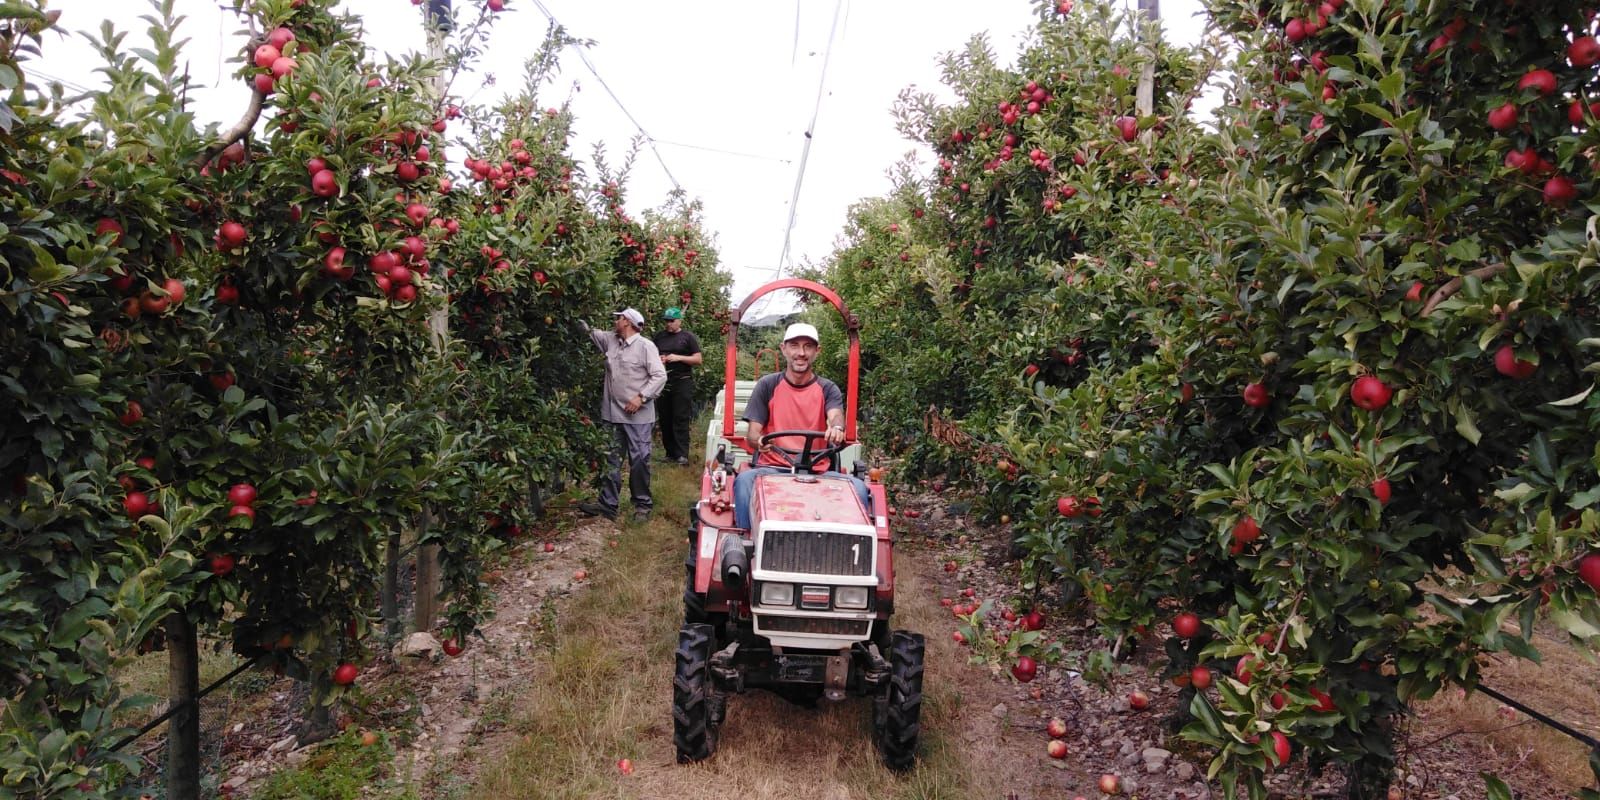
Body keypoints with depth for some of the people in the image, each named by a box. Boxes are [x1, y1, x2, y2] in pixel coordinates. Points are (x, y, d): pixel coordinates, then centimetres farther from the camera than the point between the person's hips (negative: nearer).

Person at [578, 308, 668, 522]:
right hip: (613, 414, 7)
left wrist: (641, 397, -19)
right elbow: (590, 332, 25)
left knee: (639, 461, 1)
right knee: (611, 460, 10)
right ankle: (607, 504, 17)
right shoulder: (610, 340, 11)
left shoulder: (645, 346, -8)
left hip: (638, 416, -6)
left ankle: (642, 505, 13)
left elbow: (660, 376, -13)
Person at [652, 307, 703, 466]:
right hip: (663, 382, 5)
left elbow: (698, 360, -2)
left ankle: (682, 454, -7)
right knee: (665, 419, 7)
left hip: (682, 382, -5)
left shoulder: (688, 337, 1)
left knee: (681, 419, -8)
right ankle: (670, 453, 15)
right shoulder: (659, 337, 13)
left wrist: (678, 358, -13)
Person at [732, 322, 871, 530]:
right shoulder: (767, 385, 10)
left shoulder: (828, 389, 11)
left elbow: (835, 415, -11)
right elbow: (752, 431, 3)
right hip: (773, 467, 0)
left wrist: (837, 428, -37)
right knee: (744, 480, -32)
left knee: (858, 487, -26)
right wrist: (759, 440, -23)